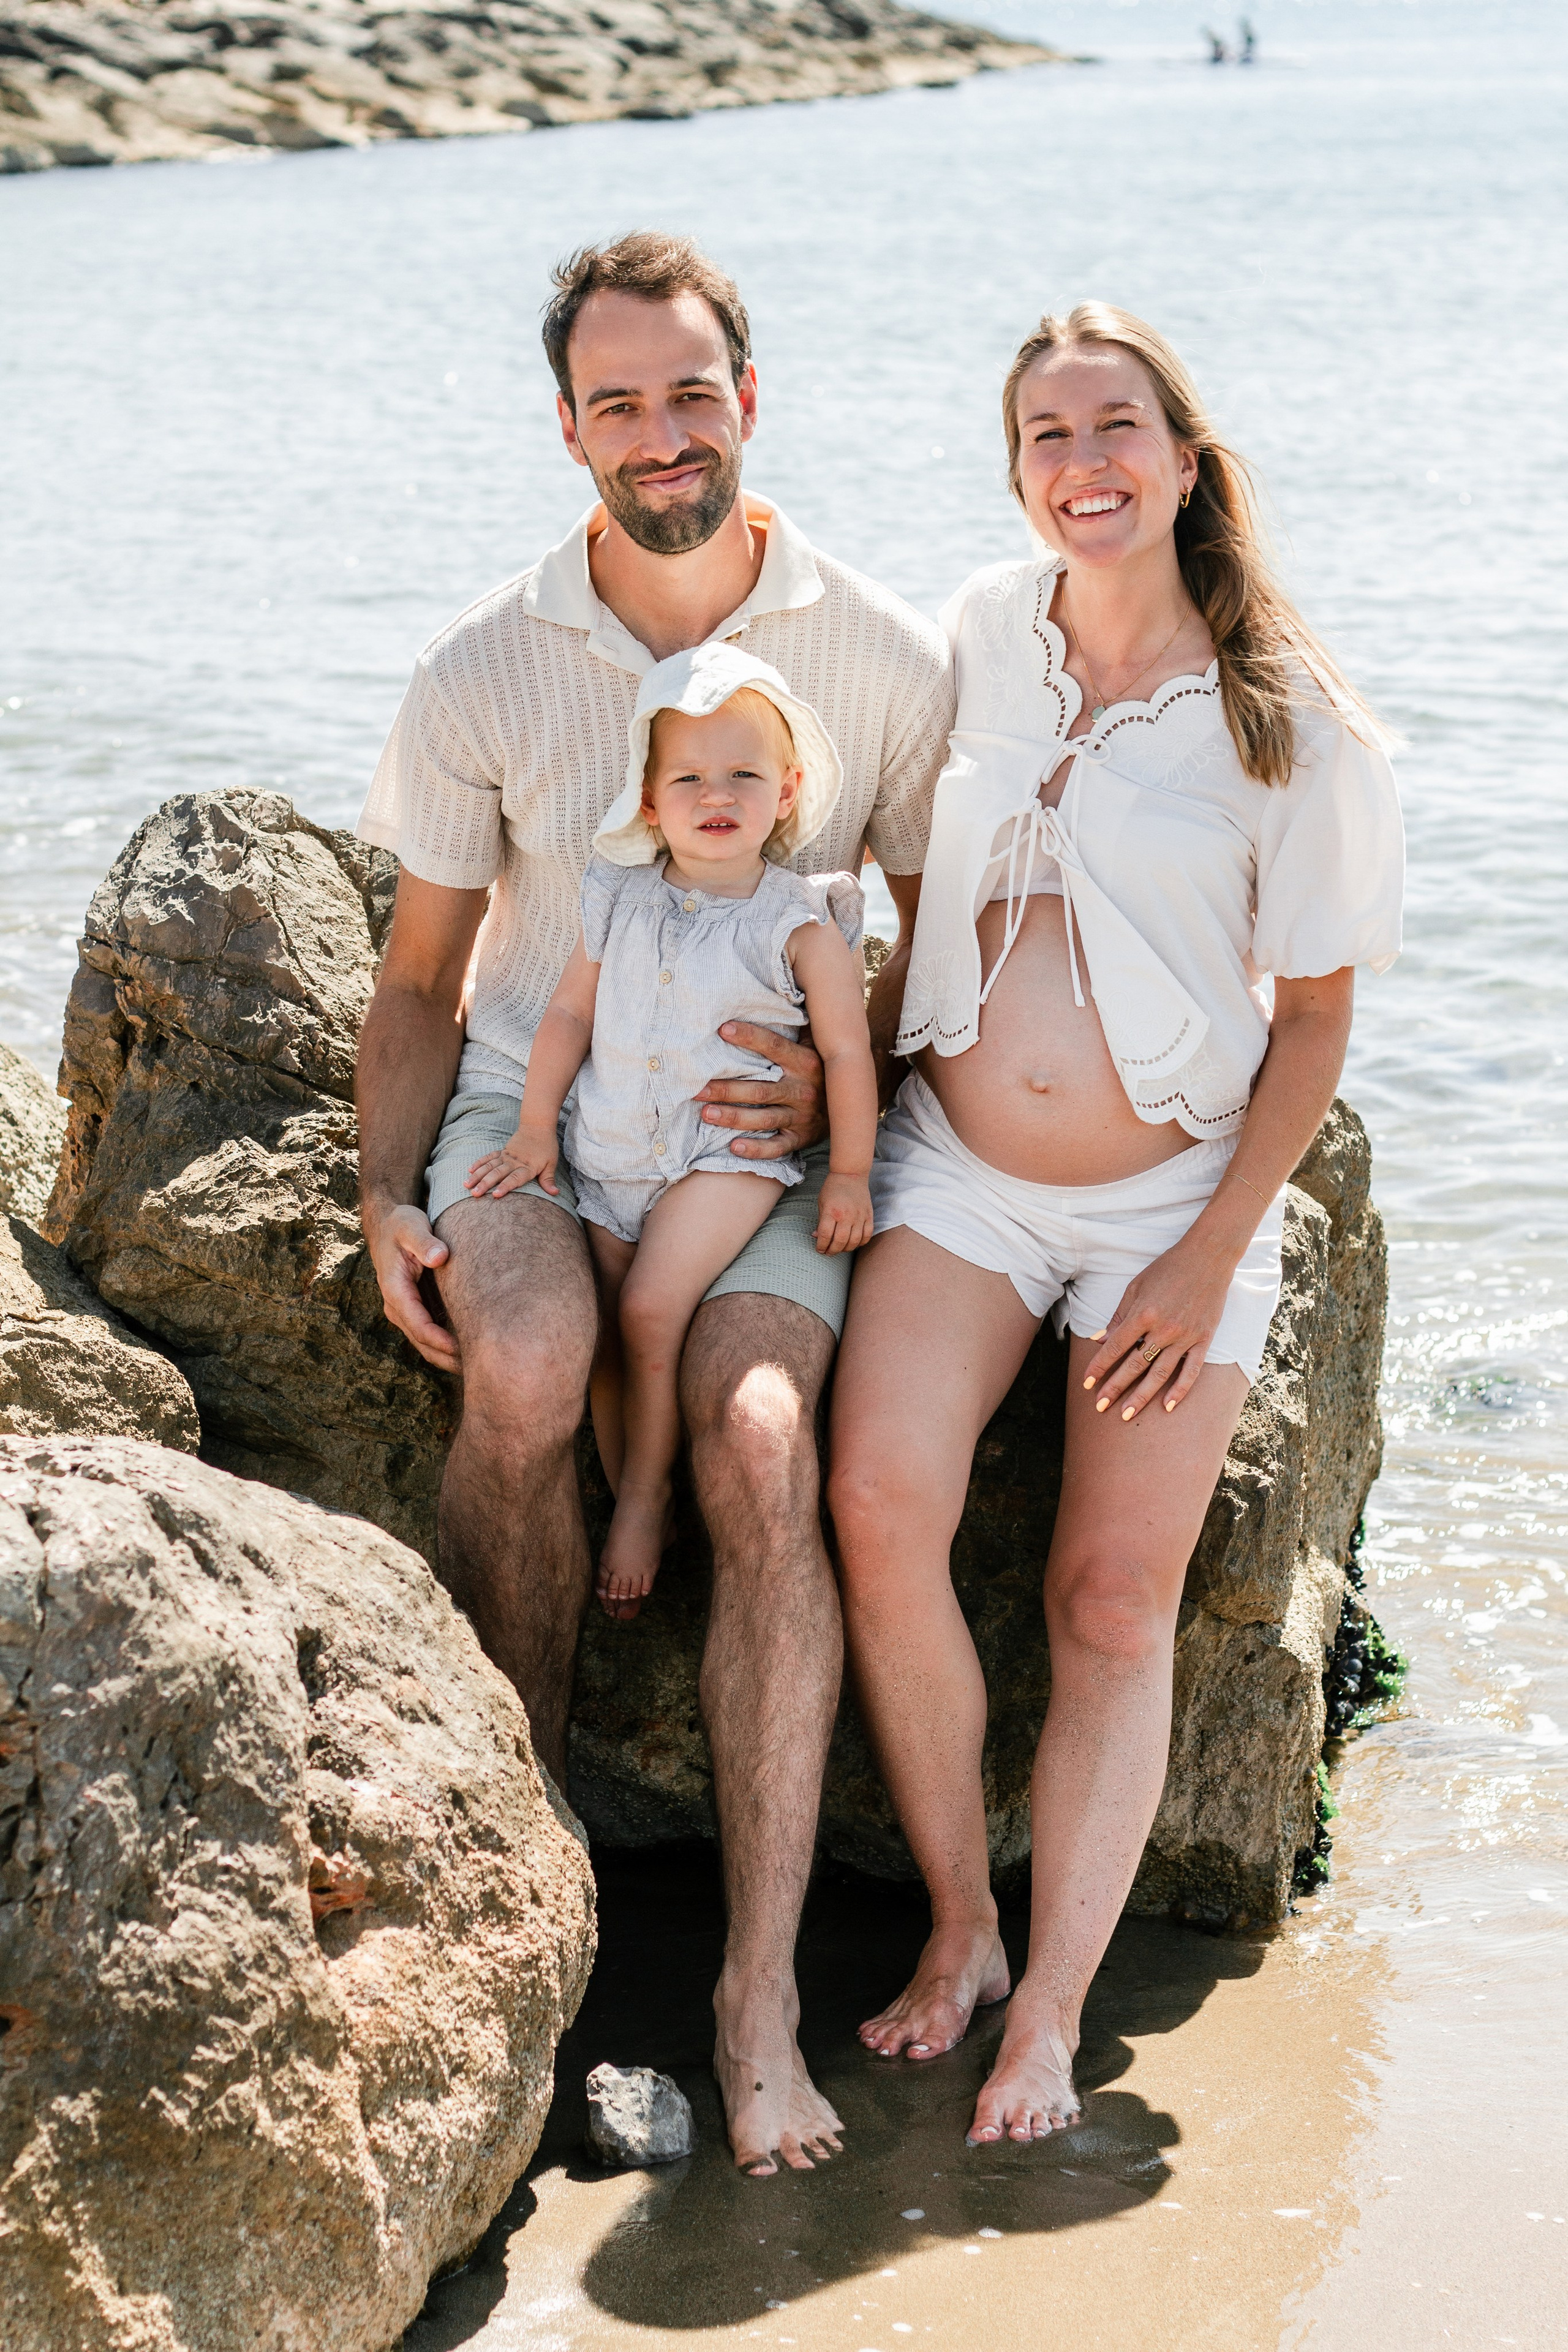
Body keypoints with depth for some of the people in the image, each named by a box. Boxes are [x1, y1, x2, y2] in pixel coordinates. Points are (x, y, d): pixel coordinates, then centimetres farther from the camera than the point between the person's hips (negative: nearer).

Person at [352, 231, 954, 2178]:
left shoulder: (885, 662, -4)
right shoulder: (483, 672, -2)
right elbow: (421, 976, 6)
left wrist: (845, 1071, -10)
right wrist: (385, 1195, -8)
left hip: (759, 1135, 0)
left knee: (760, 1452, -28)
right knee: (526, 1367, -34)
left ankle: (760, 1992, -22)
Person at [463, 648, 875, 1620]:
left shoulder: (802, 926, -9)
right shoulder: (621, 902, 3)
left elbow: (847, 1050, -4)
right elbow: (570, 1011, 9)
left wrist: (851, 1175, -3)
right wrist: (536, 1130, 6)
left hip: (729, 1151, -5)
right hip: (611, 1153, 5)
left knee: (652, 1309, -20)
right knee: (604, 1337, 2)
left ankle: (646, 1496, -1)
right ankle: (627, 1502, 18)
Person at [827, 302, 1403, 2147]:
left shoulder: (1292, 727, -9)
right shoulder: (977, 636, 0)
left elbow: (1314, 1020, -4)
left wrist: (1211, 1261, -9)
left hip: (1170, 1197, -2)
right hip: (957, 1169, 2)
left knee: (1114, 1599, -6)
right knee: (879, 1508, -19)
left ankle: (1052, 2009, 3)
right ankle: (962, 1925, -2)